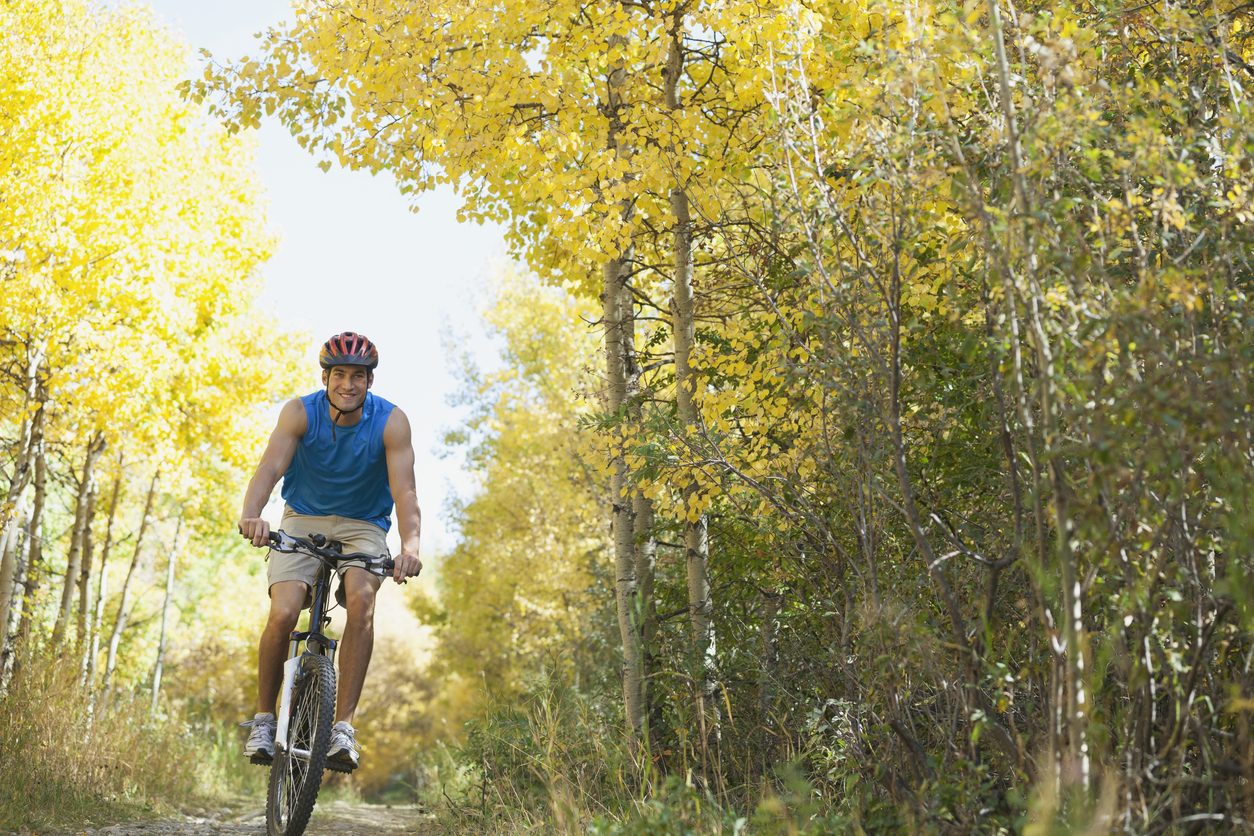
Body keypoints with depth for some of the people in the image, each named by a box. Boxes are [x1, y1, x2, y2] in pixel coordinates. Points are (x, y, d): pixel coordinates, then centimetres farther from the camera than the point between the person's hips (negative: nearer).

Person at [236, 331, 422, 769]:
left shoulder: (391, 422, -16)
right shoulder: (300, 412, -15)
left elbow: (405, 490, -26)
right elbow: (270, 467, -29)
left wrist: (410, 545, -45)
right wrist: (251, 515, -50)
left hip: (362, 527, 0)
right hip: (302, 521, 0)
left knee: (361, 600, -29)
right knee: (283, 613, -22)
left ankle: (344, 726, -23)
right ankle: (264, 718, 2)